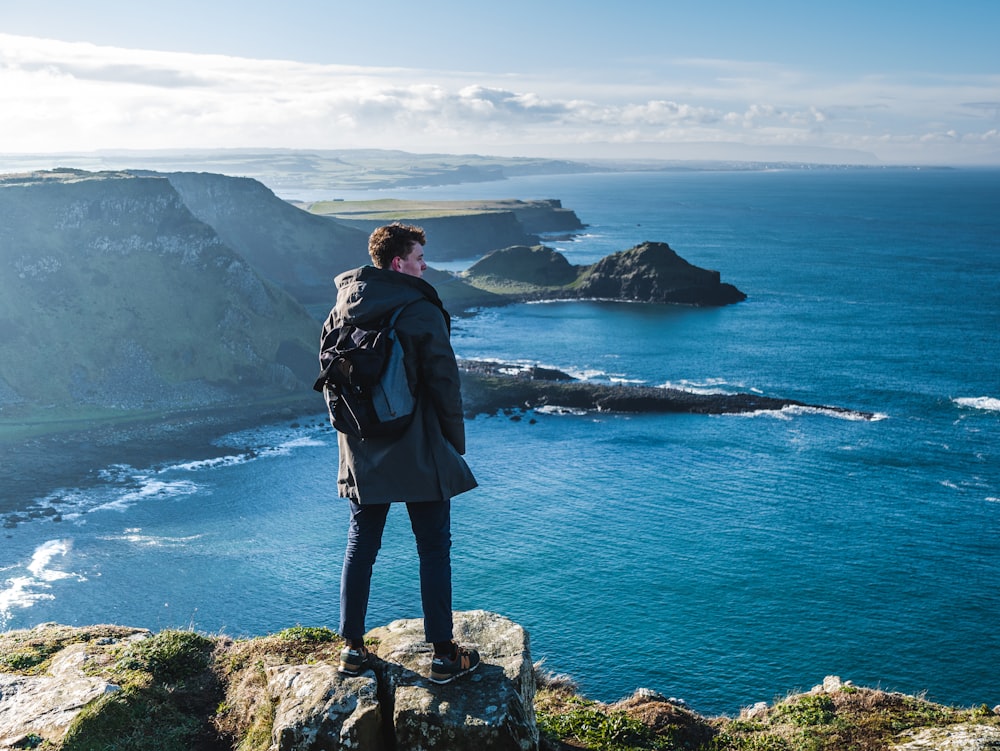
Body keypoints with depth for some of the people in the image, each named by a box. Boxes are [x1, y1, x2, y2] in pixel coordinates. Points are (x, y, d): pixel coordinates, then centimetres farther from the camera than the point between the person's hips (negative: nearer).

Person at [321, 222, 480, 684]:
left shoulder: (342, 310, 4)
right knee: (434, 549, 5)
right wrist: (455, 446, -1)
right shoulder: (423, 312, -13)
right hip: (420, 455, -5)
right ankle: (443, 655, 10)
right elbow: (445, 384, -11)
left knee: (360, 547, 14)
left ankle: (352, 647, 20)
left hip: (362, 454, 5)